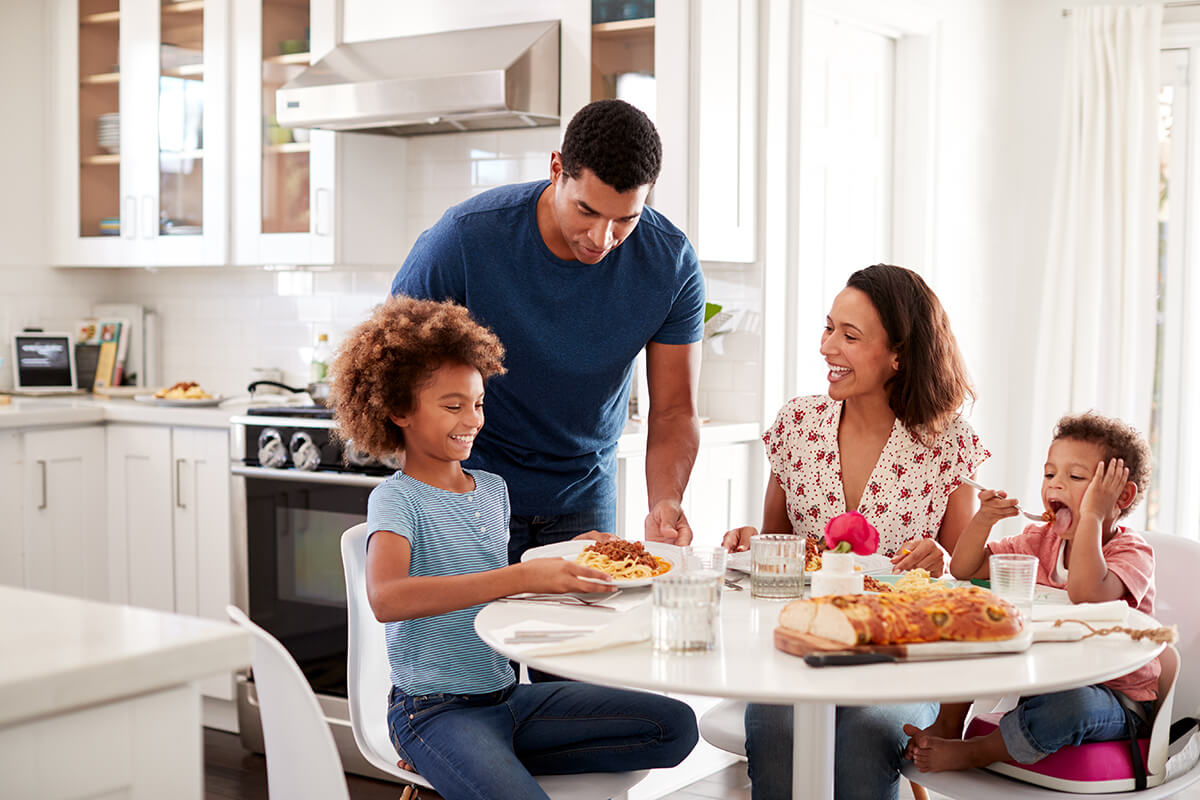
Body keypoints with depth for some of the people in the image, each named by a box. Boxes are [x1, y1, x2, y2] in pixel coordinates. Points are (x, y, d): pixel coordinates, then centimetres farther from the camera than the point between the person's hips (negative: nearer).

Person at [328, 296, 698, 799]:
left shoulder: (492, 489, 12)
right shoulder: (395, 500, -10)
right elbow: (387, 598, -31)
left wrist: (568, 564, 3)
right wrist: (522, 577, -36)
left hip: (507, 694, 8)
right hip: (435, 710, -8)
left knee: (676, 726, -2)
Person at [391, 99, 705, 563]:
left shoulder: (671, 262, -17)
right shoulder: (464, 238, -24)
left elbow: (674, 411, -10)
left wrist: (666, 502, -30)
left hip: (583, 498, 2)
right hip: (473, 487, -2)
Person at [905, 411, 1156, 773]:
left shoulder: (1133, 552, -17)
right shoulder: (1040, 541, 3)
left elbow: (1086, 594, -40)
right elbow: (962, 569, 4)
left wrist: (1091, 516, -33)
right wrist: (984, 519, -13)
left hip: (1115, 698, -6)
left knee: (1070, 702, -40)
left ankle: (971, 753, -21)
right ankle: (947, 726, 0)